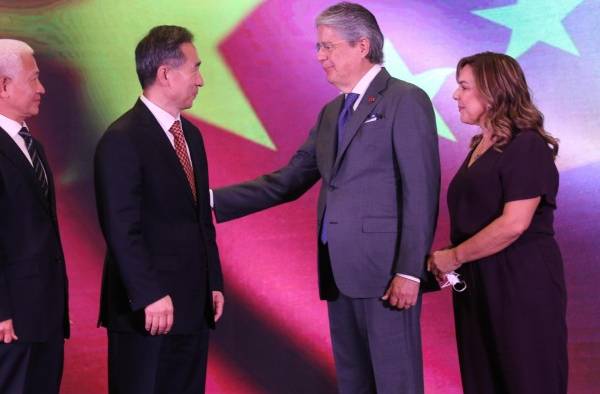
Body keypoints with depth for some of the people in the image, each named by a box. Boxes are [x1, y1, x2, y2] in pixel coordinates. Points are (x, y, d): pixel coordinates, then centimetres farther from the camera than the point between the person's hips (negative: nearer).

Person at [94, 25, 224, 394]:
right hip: (148, 310, -8)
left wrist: (214, 282, 14)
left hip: (193, 305, 8)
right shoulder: (122, 140, -12)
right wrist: (150, 295, -20)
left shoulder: (191, 134, 15)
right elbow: (121, 228, -17)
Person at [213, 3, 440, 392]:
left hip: (385, 269, -8)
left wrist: (409, 271, -18)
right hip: (339, 271, 8)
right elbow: (289, 181, 16)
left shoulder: (406, 101, -6)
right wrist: (215, 201, 7)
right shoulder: (331, 112, 18)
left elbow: (421, 192, -12)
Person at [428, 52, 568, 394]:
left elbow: (513, 224, -22)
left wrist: (455, 256, -14)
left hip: (521, 285, -8)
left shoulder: (527, 147, -12)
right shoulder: (481, 147, 15)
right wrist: (449, 259, 1)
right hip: (478, 285, 8)